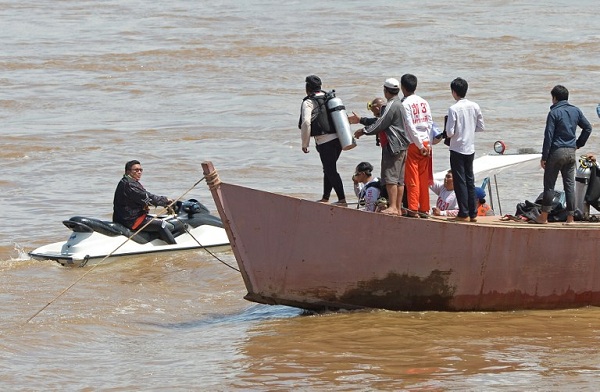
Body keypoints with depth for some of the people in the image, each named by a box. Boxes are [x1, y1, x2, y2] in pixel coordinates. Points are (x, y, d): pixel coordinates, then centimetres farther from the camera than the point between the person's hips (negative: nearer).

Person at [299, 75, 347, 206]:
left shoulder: (308, 102, -6)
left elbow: (306, 123, -16)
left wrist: (305, 144, -8)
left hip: (325, 141, -8)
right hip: (338, 139, 8)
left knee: (331, 171, -4)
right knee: (329, 169, 19)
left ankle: (342, 200, -10)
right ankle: (325, 198, 27)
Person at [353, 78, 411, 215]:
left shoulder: (392, 105, -13)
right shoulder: (399, 105, 19)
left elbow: (380, 125, -15)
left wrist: (363, 131, -3)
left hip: (393, 147, -10)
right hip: (401, 147, 10)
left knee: (390, 178, -12)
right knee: (399, 179, 9)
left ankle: (393, 207, -16)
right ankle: (398, 208, 10)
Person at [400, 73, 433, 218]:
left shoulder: (405, 104, -12)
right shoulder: (423, 102, 7)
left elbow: (410, 127, -15)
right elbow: (430, 123, 6)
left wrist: (420, 145, -10)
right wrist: (427, 143, 7)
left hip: (413, 145, -5)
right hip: (425, 142, 5)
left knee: (412, 178, -3)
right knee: (424, 179, 9)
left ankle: (413, 209, -6)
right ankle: (424, 209, 11)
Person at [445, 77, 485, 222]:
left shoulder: (454, 109, -16)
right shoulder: (475, 107, 0)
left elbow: (450, 132, -17)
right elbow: (481, 127, 6)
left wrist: (448, 133, 5)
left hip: (457, 149, -5)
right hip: (470, 149, 5)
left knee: (460, 181, 1)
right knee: (470, 180, 12)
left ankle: (463, 214, 1)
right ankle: (473, 213, 13)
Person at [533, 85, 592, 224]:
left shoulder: (554, 113, -9)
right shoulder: (576, 111, 8)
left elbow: (548, 136, -11)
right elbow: (588, 127, 13)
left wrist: (544, 157, -9)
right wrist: (579, 144, 18)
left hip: (557, 151, -5)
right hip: (571, 152, 5)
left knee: (549, 184, 1)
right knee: (570, 185, 6)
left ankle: (544, 216, 3)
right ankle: (570, 217, 4)